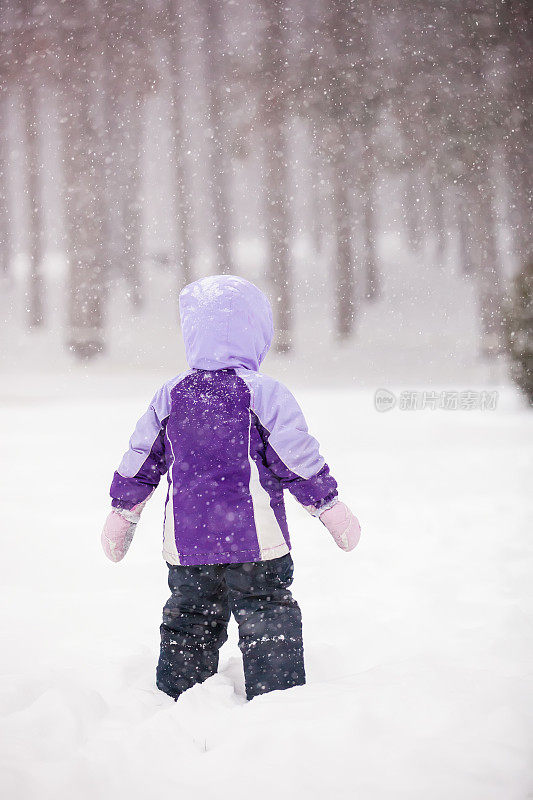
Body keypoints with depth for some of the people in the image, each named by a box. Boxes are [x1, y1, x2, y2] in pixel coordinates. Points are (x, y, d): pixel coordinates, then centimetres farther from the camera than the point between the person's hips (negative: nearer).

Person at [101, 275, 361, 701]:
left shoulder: (170, 396, 4)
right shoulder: (263, 392, -8)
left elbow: (141, 460, 11)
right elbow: (297, 457, -7)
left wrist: (123, 514, 23)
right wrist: (330, 507, 3)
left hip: (186, 542, 4)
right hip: (256, 539, -4)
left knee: (189, 623, 16)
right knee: (269, 622, 2)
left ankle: (177, 700, 21)